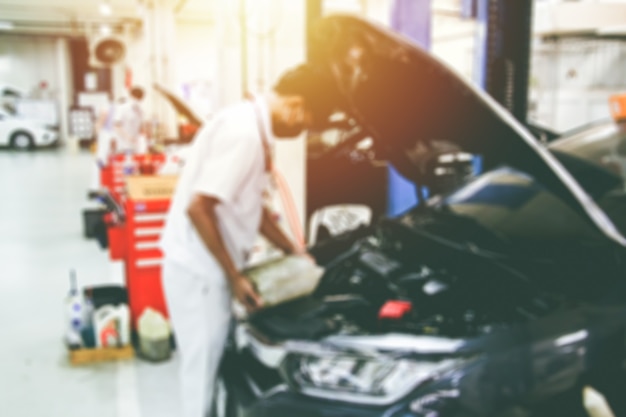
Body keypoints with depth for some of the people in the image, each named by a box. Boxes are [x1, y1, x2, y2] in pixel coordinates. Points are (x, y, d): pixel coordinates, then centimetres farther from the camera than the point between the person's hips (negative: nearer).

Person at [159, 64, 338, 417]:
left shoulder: (255, 128, 9)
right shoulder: (243, 132, -22)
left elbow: (251, 206, 18)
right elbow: (198, 207, -26)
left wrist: (291, 250, 20)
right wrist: (235, 276, -19)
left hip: (209, 269, 10)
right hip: (197, 270, -10)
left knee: (215, 362, 20)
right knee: (204, 371, 4)